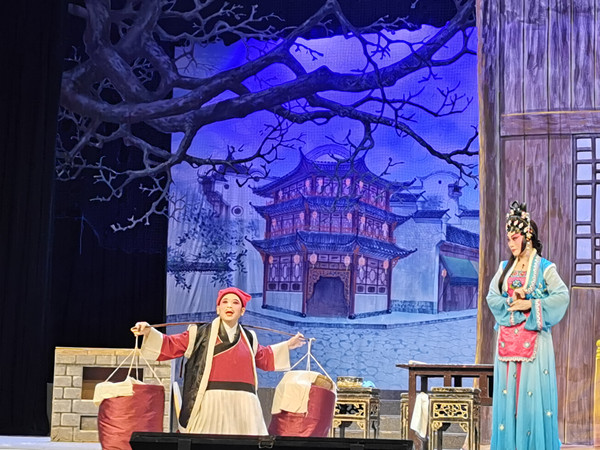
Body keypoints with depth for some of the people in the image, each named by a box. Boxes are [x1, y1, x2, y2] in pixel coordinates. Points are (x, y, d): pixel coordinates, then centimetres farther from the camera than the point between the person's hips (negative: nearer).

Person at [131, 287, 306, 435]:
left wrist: (287, 346, 39)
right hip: (211, 403, -3)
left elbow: (264, 358, 37)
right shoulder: (202, 334, 6)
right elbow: (169, 346, 7)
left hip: (243, 406, 3)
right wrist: (149, 333, -7)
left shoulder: (248, 338, 18)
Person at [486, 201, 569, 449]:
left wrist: (530, 304, -16)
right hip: (507, 339, 5)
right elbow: (492, 296, 8)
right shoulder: (505, 267, 13)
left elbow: (562, 296, -11)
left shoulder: (545, 268, -2)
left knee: (532, 391, -7)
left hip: (533, 340, -5)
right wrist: (510, 301, -11)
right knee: (507, 391, 4)